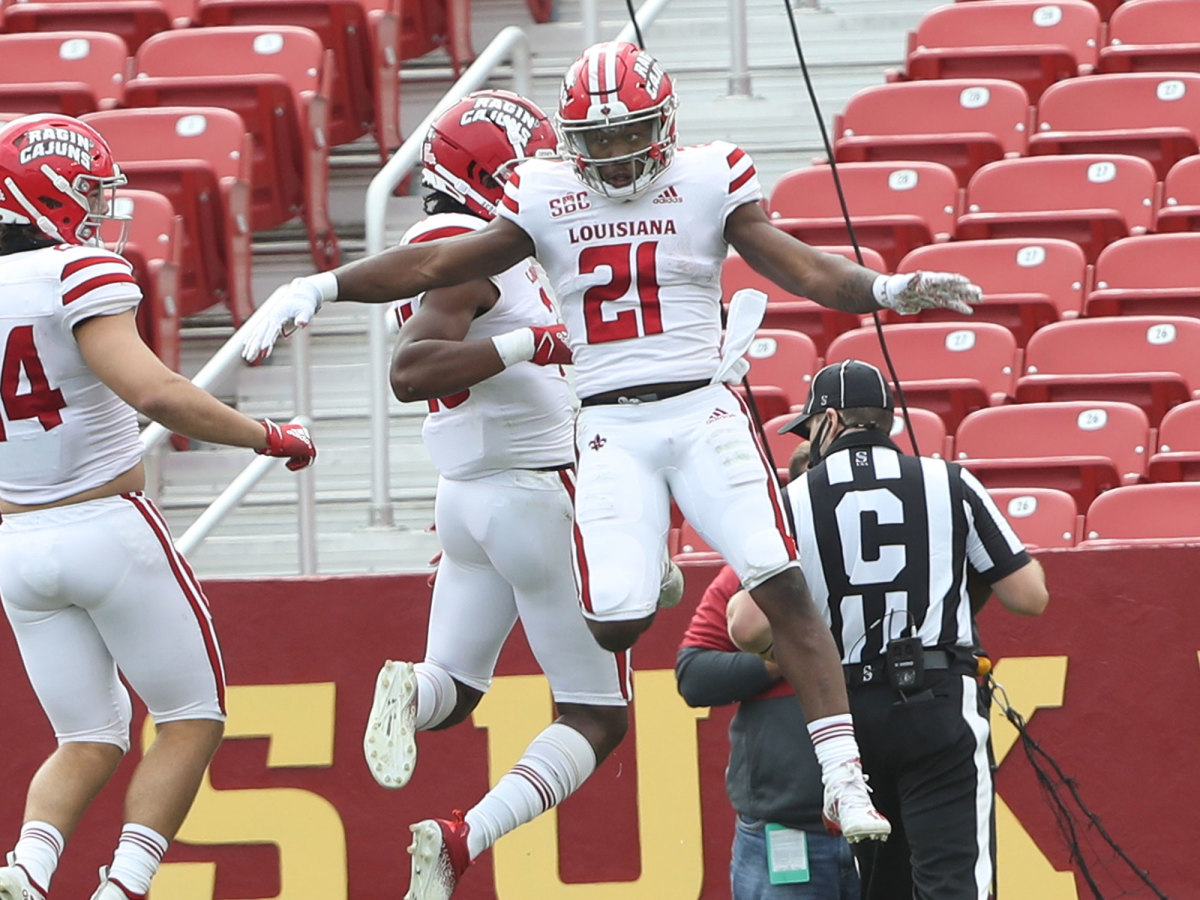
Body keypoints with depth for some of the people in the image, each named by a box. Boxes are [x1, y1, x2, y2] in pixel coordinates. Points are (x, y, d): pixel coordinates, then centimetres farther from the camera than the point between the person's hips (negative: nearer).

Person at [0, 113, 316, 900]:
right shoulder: (77, 276, -15)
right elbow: (154, 392, -26)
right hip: (110, 529, -6)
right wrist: (269, 438, -16)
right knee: (192, 720, 9)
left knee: (88, 742, 14)